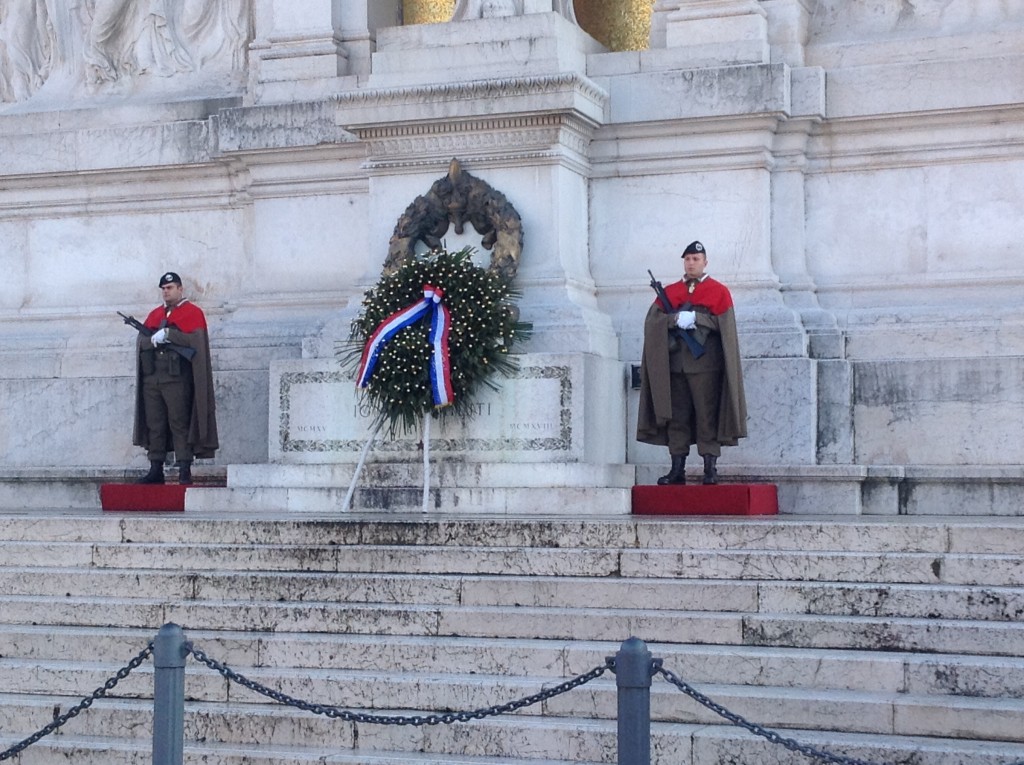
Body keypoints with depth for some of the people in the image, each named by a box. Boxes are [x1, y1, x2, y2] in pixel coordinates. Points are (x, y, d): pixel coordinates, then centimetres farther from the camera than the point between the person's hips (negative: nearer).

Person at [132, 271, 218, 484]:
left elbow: (196, 340, -11)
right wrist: (153, 339, -9)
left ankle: (184, 471, -8)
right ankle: (156, 470, 9)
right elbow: (140, 342, 12)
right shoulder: (154, 314, 20)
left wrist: (168, 334, -13)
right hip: (152, 377, 6)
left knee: (180, 425, -8)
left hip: (177, 378, -6)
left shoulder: (193, 313, 3)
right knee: (154, 426, 5)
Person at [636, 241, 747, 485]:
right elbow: (651, 321, 2)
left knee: (707, 416, -5)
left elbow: (724, 325, -5)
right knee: (676, 417, 3)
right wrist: (676, 318, -14)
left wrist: (695, 318, -14)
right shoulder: (669, 292, 14)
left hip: (705, 364, -3)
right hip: (675, 363, 3)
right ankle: (677, 469, 7)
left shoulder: (719, 291, 6)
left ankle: (710, 469, -2)